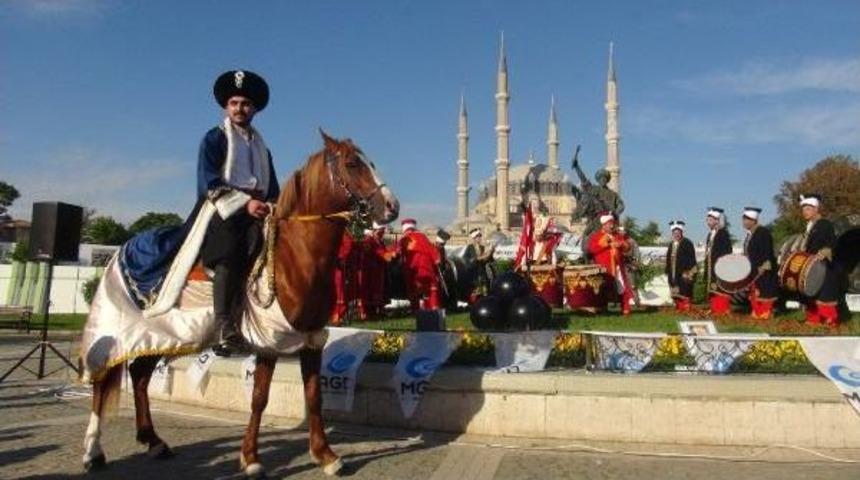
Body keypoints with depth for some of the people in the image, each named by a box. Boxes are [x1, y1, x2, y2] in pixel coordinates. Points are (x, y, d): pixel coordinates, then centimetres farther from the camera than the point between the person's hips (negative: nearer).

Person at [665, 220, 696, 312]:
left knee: (684, 294, -9)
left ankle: (686, 310, -5)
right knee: (676, 295, 8)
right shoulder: (671, 244, 16)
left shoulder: (687, 243, -5)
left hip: (684, 275, -7)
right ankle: (678, 310, 15)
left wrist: (688, 273, -15)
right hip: (674, 275, 7)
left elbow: (691, 259, -10)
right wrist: (668, 272, 14)